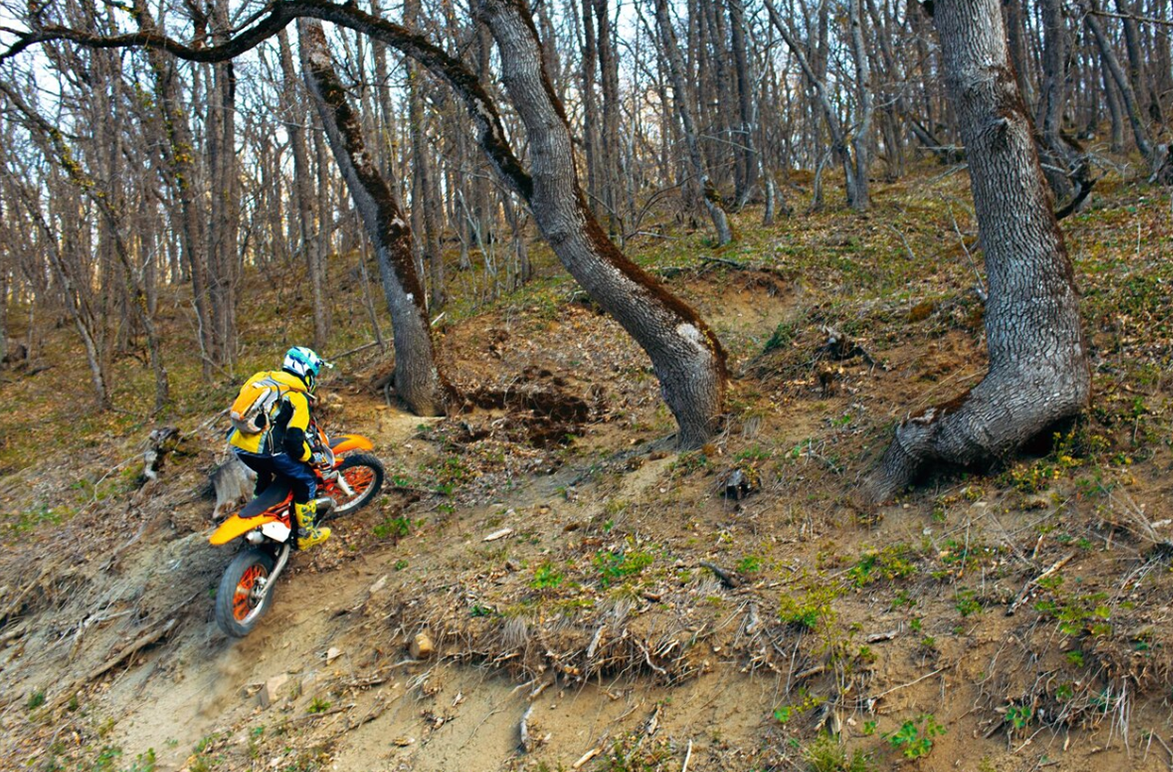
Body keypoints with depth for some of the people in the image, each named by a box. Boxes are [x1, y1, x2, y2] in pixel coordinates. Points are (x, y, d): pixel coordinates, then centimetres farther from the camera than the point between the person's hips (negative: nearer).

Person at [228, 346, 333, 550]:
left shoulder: (261, 376, 16)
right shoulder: (298, 397, -5)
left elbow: (238, 406, 25)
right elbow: (295, 440, -12)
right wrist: (311, 457, 5)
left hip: (238, 444, 8)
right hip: (265, 450, -8)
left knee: (265, 474, 36)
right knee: (306, 479, 9)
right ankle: (306, 533, 14)